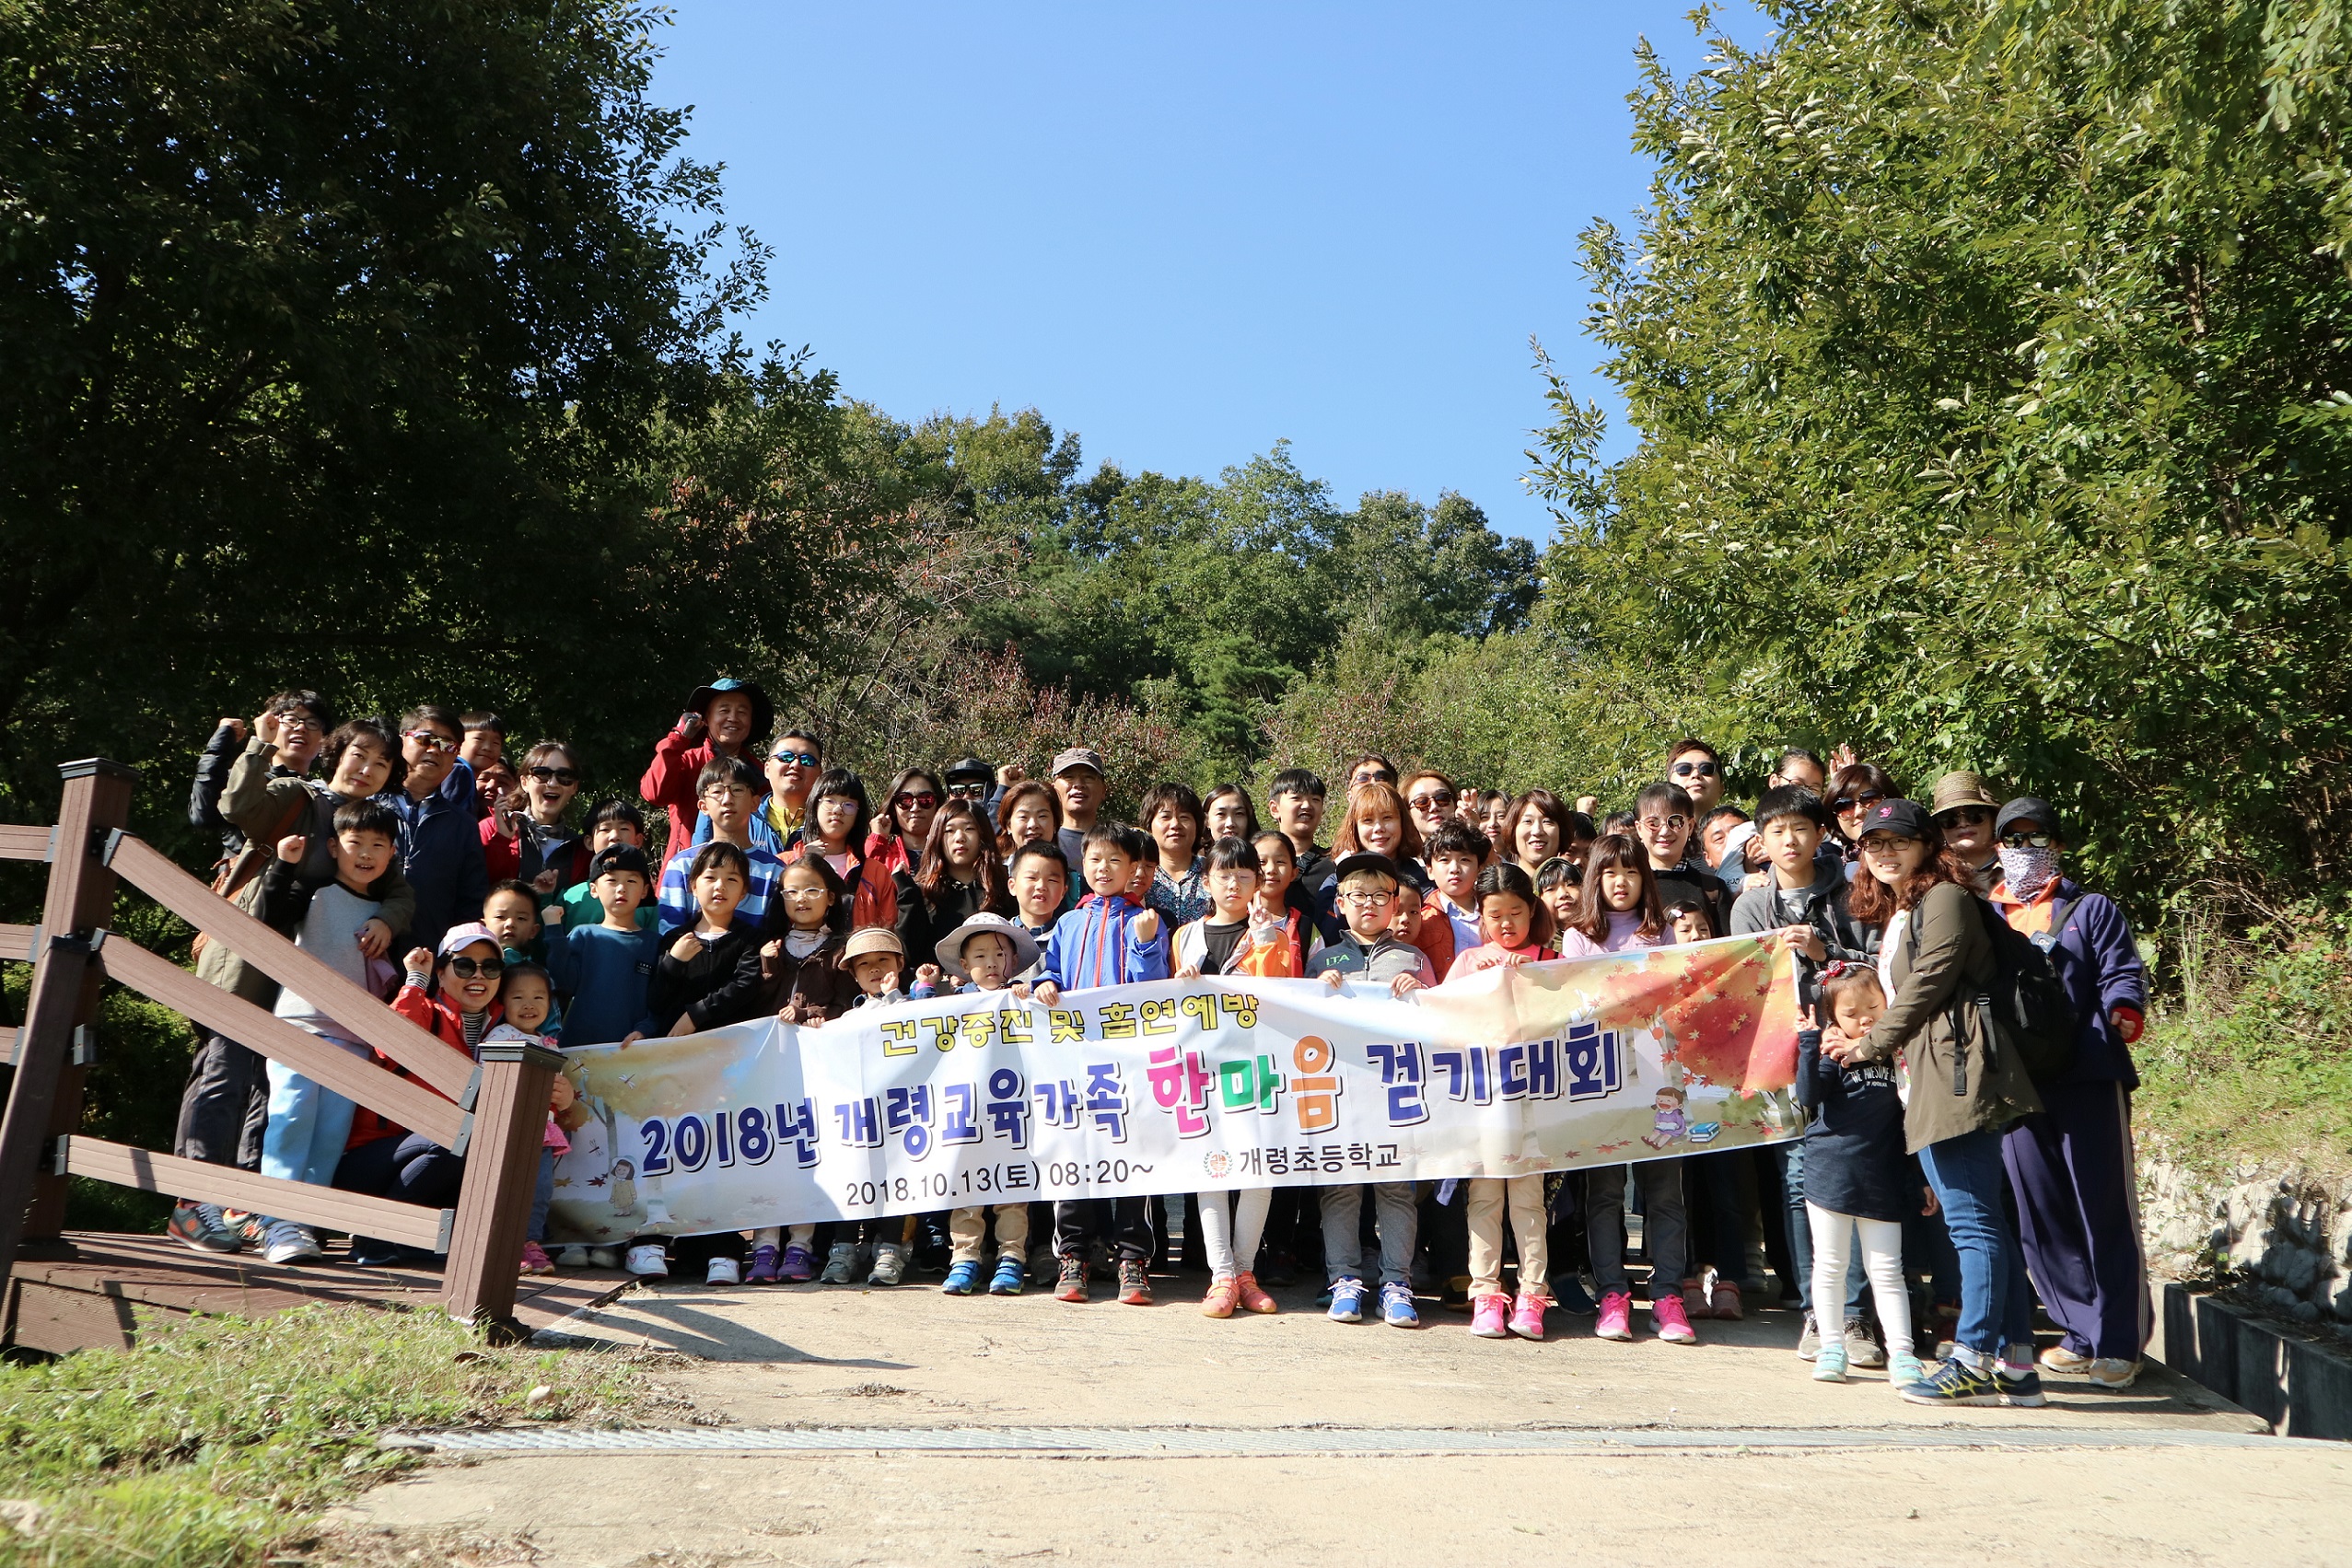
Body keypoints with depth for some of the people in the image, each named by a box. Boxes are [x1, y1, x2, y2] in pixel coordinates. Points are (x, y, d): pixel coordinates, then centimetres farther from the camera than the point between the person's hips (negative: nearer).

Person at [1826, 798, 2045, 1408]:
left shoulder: (1945, 899, -4)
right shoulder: (1896, 916, 25)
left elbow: (1928, 986, -10)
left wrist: (1870, 1045, -1)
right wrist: (1852, 1033, 11)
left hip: (1957, 1074, -10)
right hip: (1933, 1079, 10)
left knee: (1972, 1221, -8)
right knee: (1984, 1221, 10)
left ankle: (1973, 1362, -6)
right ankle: (2016, 1366, 13)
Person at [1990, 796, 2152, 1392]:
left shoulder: (2092, 910, 9)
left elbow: (2123, 973, -4)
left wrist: (2123, 1014, -23)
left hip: (2089, 1079, -3)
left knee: (2104, 1209, -3)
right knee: (2040, 1215, 6)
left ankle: (2119, 1343, 8)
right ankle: (2082, 1331, 19)